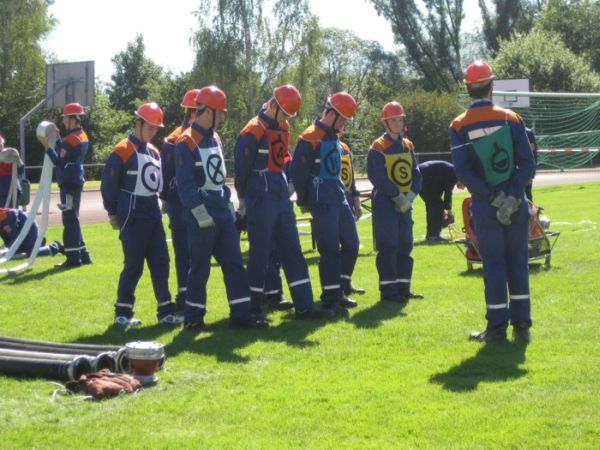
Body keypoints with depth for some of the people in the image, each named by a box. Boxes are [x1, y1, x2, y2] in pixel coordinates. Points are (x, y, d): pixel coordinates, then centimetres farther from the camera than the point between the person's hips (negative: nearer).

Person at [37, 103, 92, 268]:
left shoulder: (70, 139, -16)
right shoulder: (82, 136, 12)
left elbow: (60, 162, -18)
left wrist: (46, 146, -17)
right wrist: (58, 139, 18)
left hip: (69, 183, -10)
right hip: (76, 181, 10)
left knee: (70, 220, -7)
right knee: (73, 219, 16)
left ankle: (73, 257, -6)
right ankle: (82, 254, 19)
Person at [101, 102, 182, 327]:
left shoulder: (154, 152, 13)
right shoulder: (122, 151, -10)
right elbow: (108, 184, -8)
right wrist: (113, 213, -3)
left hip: (153, 215, 7)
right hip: (132, 217, -7)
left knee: (160, 262, 4)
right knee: (133, 265, -5)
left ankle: (165, 311, 8)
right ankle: (122, 312, 7)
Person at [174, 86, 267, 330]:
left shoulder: (215, 138, 13)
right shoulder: (186, 143, -13)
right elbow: (185, 185, -17)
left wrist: (228, 203, 17)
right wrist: (201, 213, -20)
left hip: (222, 211, 8)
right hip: (201, 215, -8)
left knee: (234, 263, 5)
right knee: (200, 267, 0)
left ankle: (241, 314, 8)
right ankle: (193, 317, 10)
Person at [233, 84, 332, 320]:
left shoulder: (283, 129, 11)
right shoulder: (253, 132, -14)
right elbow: (242, 169, -9)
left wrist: (286, 188, 13)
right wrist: (244, 199, 0)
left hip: (281, 199, 8)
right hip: (261, 201, -8)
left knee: (292, 251, 6)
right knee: (260, 254, -3)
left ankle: (304, 306, 8)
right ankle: (253, 308, 7)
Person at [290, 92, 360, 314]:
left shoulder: (334, 137, 14)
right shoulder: (310, 138, -14)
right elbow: (297, 172, -13)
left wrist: (341, 193, 15)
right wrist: (305, 201, -5)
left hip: (339, 198, 9)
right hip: (322, 201, -9)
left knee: (351, 244, 10)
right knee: (330, 250, -7)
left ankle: (338, 291, 22)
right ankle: (330, 300, 0)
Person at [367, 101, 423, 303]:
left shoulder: (408, 146, 11)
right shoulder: (378, 147, -9)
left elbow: (416, 173, 8)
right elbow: (377, 177, -17)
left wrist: (411, 195, -9)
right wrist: (397, 196, -20)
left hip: (405, 203, 7)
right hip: (385, 203, -7)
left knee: (405, 246, 9)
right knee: (388, 247, -6)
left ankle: (403, 288, 17)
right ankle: (388, 290, -3)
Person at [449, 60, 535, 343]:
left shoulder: (459, 126, -4)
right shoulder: (511, 119, -1)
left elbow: (462, 171, -11)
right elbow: (527, 164, -7)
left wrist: (492, 197, -11)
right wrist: (512, 197, -12)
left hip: (484, 207, -1)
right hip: (517, 205, 1)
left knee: (493, 265, 6)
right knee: (518, 262, 10)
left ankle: (497, 327, 6)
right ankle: (521, 325, 11)